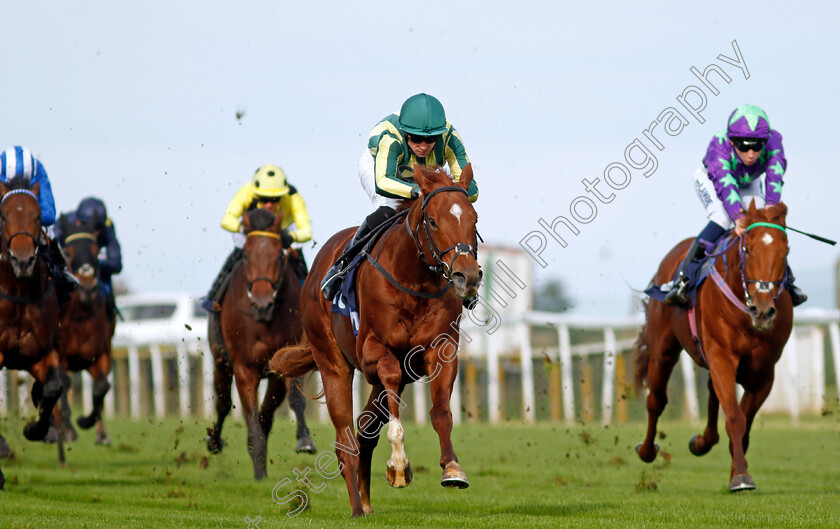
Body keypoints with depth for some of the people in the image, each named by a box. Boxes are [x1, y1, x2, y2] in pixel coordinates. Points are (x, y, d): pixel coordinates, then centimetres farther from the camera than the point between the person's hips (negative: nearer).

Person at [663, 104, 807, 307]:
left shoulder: (773, 141, -35)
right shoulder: (718, 146, -42)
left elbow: (774, 176, -49)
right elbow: (725, 184, -53)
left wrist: (770, 206, -66)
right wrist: (738, 216, -70)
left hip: (748, 183, 3)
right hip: (711, 181, -3)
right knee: (723, 220, -28)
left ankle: (786, 279, 8)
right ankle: (681, 280, -27)